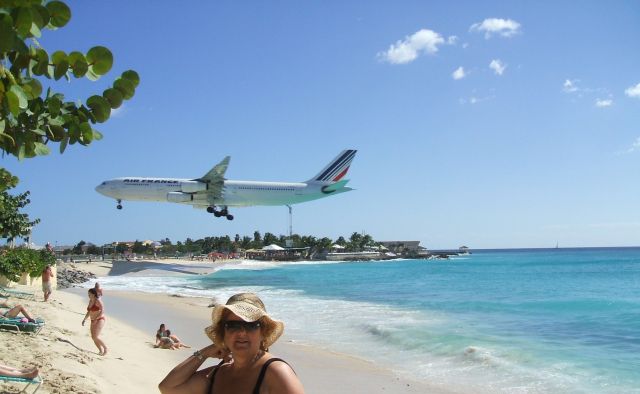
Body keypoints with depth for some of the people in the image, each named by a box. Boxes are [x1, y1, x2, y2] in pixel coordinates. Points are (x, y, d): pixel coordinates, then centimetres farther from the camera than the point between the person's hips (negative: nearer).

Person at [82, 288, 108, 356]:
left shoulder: (98, 301, -18)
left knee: (95, 337, -18)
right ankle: (101, 351, 17)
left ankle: (105, 347, -1)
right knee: (93, 337, 5)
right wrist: (84, 319, 10)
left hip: (100, 320, -9)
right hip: (94, 321, 9)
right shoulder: (90, 301, 9)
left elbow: (102, 311, -26)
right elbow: (89, 312, 19)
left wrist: (96, 319, -29)